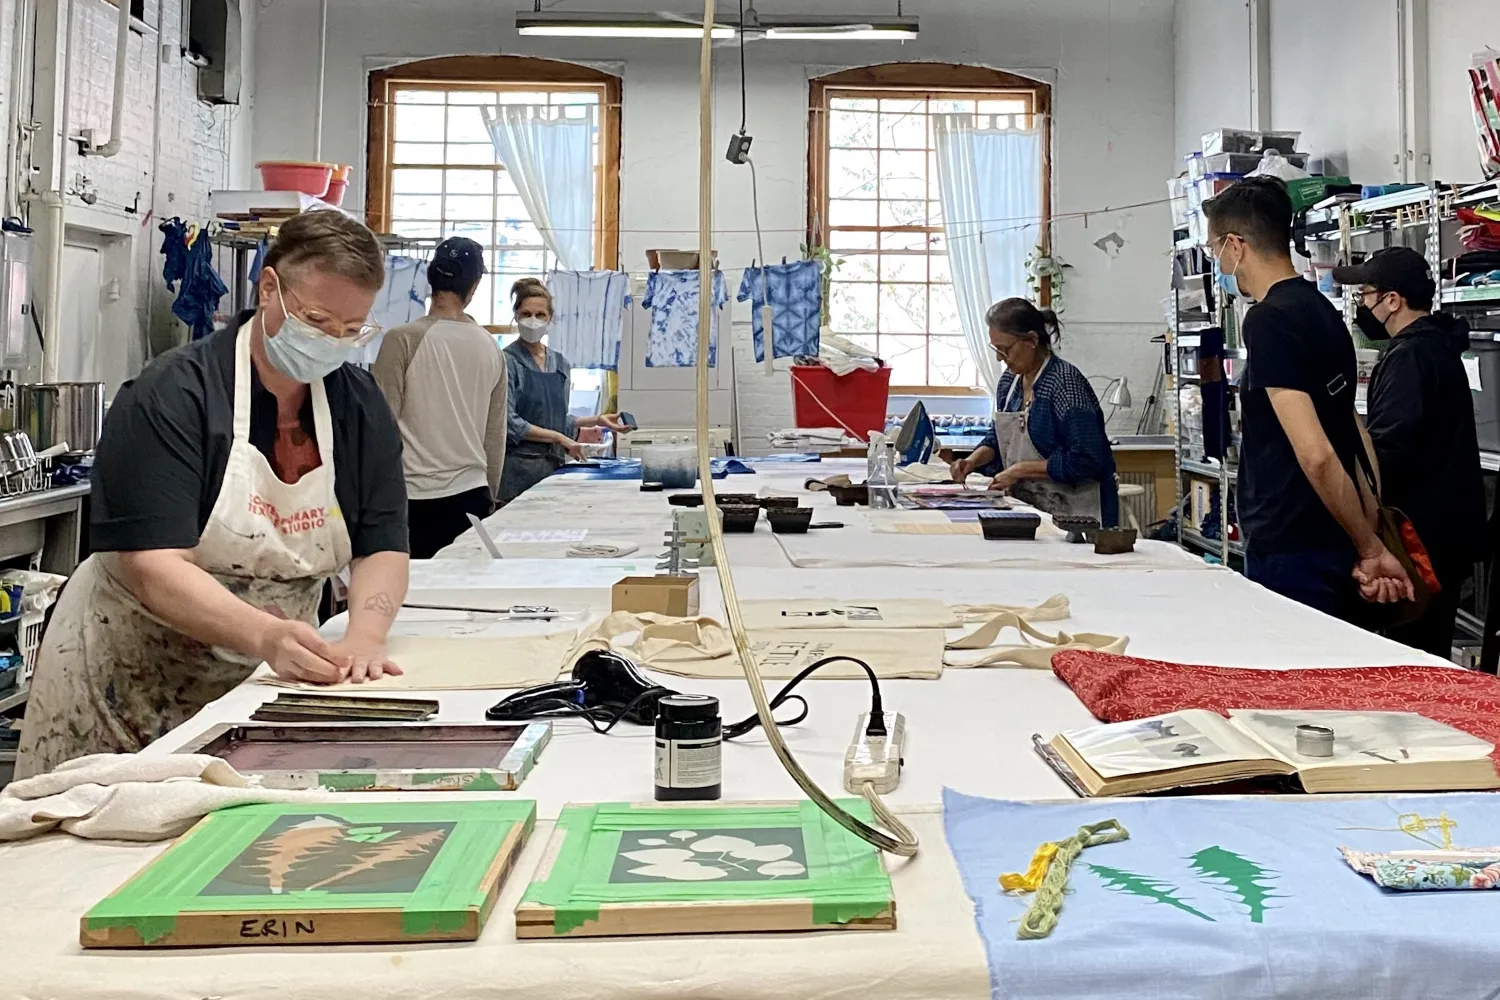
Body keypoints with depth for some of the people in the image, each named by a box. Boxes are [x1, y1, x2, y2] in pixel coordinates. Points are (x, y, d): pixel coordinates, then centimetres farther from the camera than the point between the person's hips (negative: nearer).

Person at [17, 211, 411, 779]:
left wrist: (364, 637, -23)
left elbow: (382, 548, -3)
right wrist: (266, 636, -39)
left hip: (262, 682, 4)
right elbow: (151, 567, -24)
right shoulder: (170, 397, -16)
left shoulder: (361, 408, 1)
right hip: (129, 680, -4)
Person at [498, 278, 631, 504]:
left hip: (553, 465, 6)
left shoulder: (561, 364, 13)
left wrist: (597, 421, 8)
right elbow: (509, 422, -13)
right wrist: (558, 438, -14)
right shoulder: (508, 362, -6)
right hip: (519, 466, -5)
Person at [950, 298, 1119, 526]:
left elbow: (1085, 460, -20)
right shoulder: (1009, 381, 6)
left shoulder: (1066, 382, -16)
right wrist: (973, 460, 1)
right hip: (1027, 509, 7)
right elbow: (999, 437, 20)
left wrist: (1020, 470, -17)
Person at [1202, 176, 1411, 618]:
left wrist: (1370, 550, -13)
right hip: (1335, 547, 9)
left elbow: (1315, 455, -22)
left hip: (1292, 554, -9)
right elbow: (1354, 440, 15)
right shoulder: (1322, 310, 13)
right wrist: (1371, 547, 13)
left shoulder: (1269, 320, -16)